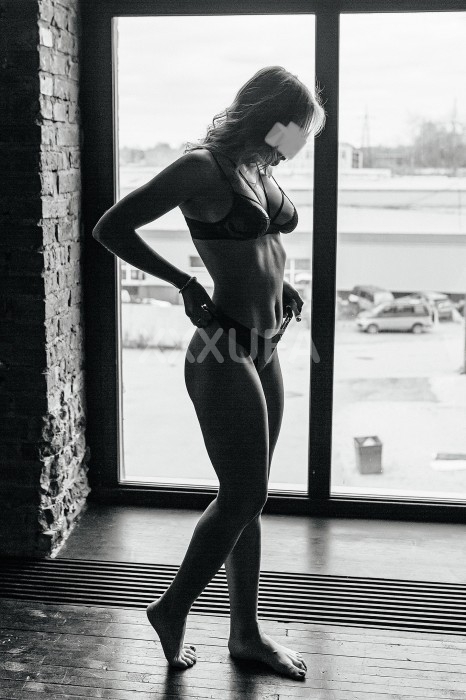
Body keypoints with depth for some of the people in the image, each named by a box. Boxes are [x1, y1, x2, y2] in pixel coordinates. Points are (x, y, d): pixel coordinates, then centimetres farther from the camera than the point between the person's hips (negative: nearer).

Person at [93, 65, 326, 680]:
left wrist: (277, 283, 12)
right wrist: (185, 284, -13)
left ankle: (246, 632, 26)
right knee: (242, 497, -2)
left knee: (248, 496, 14)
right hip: (223, 353, -8)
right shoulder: (203, 167, -12)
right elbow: (110, 228, -12)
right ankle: (173, 610, 20)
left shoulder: (259, 170, 12)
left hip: (263, 350, 9)